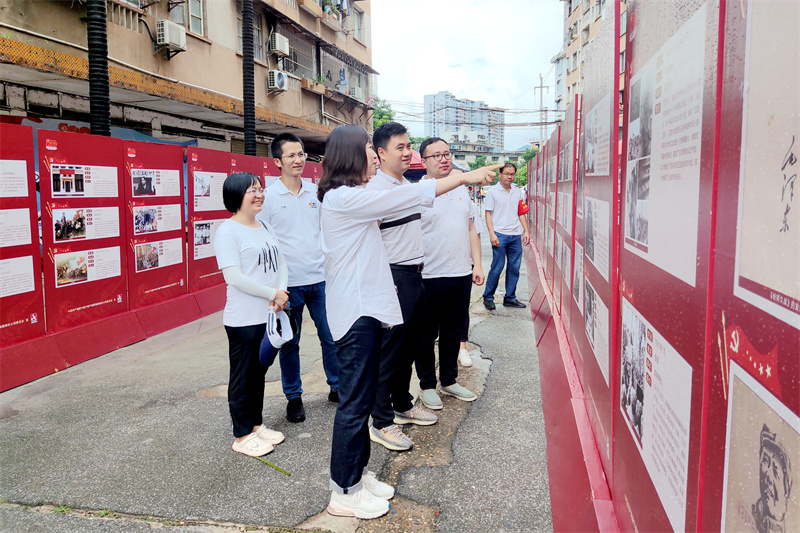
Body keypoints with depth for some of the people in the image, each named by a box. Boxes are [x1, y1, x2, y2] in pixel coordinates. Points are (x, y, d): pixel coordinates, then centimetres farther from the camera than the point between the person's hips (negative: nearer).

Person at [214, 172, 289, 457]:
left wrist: (282, 291, -8)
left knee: (259, 372, 18)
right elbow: (234, 277, -19)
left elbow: (281, 263, 12)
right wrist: (273, 294, -16)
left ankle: (256, 423, 32)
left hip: (269, 316, 8)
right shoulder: (228, 231, -11)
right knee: (243, 377, 5)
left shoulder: (265, 227, 13)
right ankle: (242, 435, 18)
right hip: (243, 320, -7)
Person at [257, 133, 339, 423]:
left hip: (320, 279, 3)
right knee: (289, 343, 8)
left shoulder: (316, 192, 7)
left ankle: (337, 387, 27)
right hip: (289, 282, -3)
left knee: (332, 337, 9)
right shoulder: (269, 197, -4)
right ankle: (294, 397, 23)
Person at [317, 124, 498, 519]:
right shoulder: (344, 197, -16)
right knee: (355, 401, -2)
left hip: (364, 308, 10)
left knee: (362, 397, 15)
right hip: (356, 312, -10)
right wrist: (464, 176, -14)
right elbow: (409, 196, -19)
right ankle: (344, 493, 10)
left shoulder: (350, 198, 16)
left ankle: (357, 474, 28)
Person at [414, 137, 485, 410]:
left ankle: (449, 381, 32)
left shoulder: (462, 190, 12)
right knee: (427, 335, 7)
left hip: (461, 275, 6)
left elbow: (471, 229, 16)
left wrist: (477, 265, 9)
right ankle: (427, 385, 22)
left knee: (453, 332, 16)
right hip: (430, 276, -5)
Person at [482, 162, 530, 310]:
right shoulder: (493, 192, -1)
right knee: (497, 267, -4)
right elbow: (488, 214, -4)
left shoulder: (518, 191, 13)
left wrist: (526, 231, 9)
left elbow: (521, 213, 17)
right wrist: (492, 234, -13)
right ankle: (488, 297, 10)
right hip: (500, 234, -5)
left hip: (515, 235, 5)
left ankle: (510, 298, 18)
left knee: (515, 267, 7)